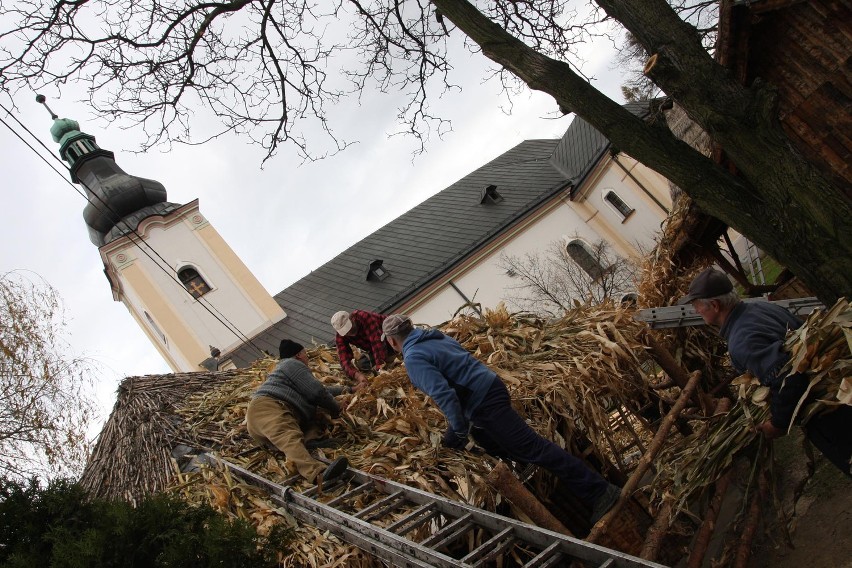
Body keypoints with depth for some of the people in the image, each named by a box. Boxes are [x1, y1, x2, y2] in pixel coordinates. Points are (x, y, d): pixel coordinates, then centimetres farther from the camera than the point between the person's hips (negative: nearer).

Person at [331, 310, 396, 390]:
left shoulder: (365, 317, -38)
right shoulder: (340, 338, -23)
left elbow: (377, 341, -44)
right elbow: (345, 360, -31)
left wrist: (380, 366, -53)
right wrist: (357, 375, -51)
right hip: (370, 348, 3)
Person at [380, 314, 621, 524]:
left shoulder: (414, 358, -13)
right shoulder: (436, 337, 16)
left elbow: (443, 393, -25)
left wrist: (461, 432, -16)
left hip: (484, 403, -10)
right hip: (490, 387, 10)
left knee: (533, 448, -8)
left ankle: (600, 492, -7)